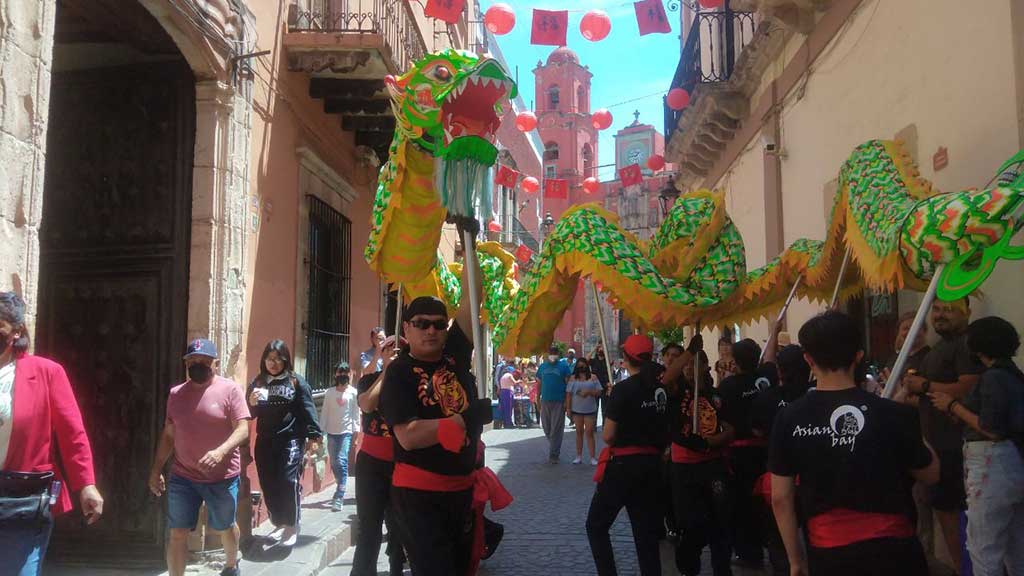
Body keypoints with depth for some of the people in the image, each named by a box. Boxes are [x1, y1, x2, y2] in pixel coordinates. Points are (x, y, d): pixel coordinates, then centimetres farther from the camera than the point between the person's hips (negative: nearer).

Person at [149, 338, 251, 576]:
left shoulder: (230, 390, -9)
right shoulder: (176, 393, 6)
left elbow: (242, 430, -15)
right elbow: (168, 434, 12)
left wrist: (221, 451, -31)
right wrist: (156, 470, 8)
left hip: (222, 477, -3)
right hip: (182, 477, 3)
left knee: (225, 527, 17)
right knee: (177, 533, 1)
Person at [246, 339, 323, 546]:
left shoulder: (297, 382, -2)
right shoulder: (257, 383, 11)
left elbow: (308, 410, -4)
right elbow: (249, 414, 14)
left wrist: (314, 436, -11)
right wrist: (251, 403, -8)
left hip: (291, 440, -5)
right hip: (264, 442, 5)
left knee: (289, 482, -11)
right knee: (268, 485, 8)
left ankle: (292, 526, 4)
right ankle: (278, 524, 23)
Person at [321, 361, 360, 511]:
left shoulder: (353, 392, 1)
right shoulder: (329, 392, 8)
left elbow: (356, 412, 0)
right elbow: (324, 412, 8)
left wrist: (356, 430, -5)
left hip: (346, 432, -3)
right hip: (332, 432, 3)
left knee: (342, 462, -13)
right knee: (334, 463, 9)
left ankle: (339, 497, -14)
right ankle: (341, 490, 29)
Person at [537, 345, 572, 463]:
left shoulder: (564, 365, 0)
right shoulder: (543, 366, 10)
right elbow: (539, 383, 14)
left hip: (559, 402, -4)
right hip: (545, 401, 4)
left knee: (556, 429, -3)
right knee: (546, 428, 10)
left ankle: (553, 455, 1)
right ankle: (554, 448, 28)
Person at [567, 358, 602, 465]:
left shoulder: (593, 377, 2)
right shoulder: (573, 378, 4)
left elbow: (599, 392, -1)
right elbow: (569, 394, 2)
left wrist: (589, 392, -16)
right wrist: (568, 408, -2)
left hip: (590, 410, -2)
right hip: (577, 409, 2)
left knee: (589, 433, -2)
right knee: (579, 432, 10)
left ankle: (592, 457, 1)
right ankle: (579, 456, 18)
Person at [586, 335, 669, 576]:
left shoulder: (623, 389, -14)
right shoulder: (661, 389, 4)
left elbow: (608, 435, -14)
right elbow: (665, 431, 9)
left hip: (623, 465, -6)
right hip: (652, 465, 6)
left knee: (596, 525, 10)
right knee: (647, 531, 14)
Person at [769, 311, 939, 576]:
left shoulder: (789, 419, -8)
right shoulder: (892, 414, -12)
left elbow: (780, 498, -3)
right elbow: (931, 474, 5)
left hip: (827, 552, 2)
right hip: (890, 548, -1)